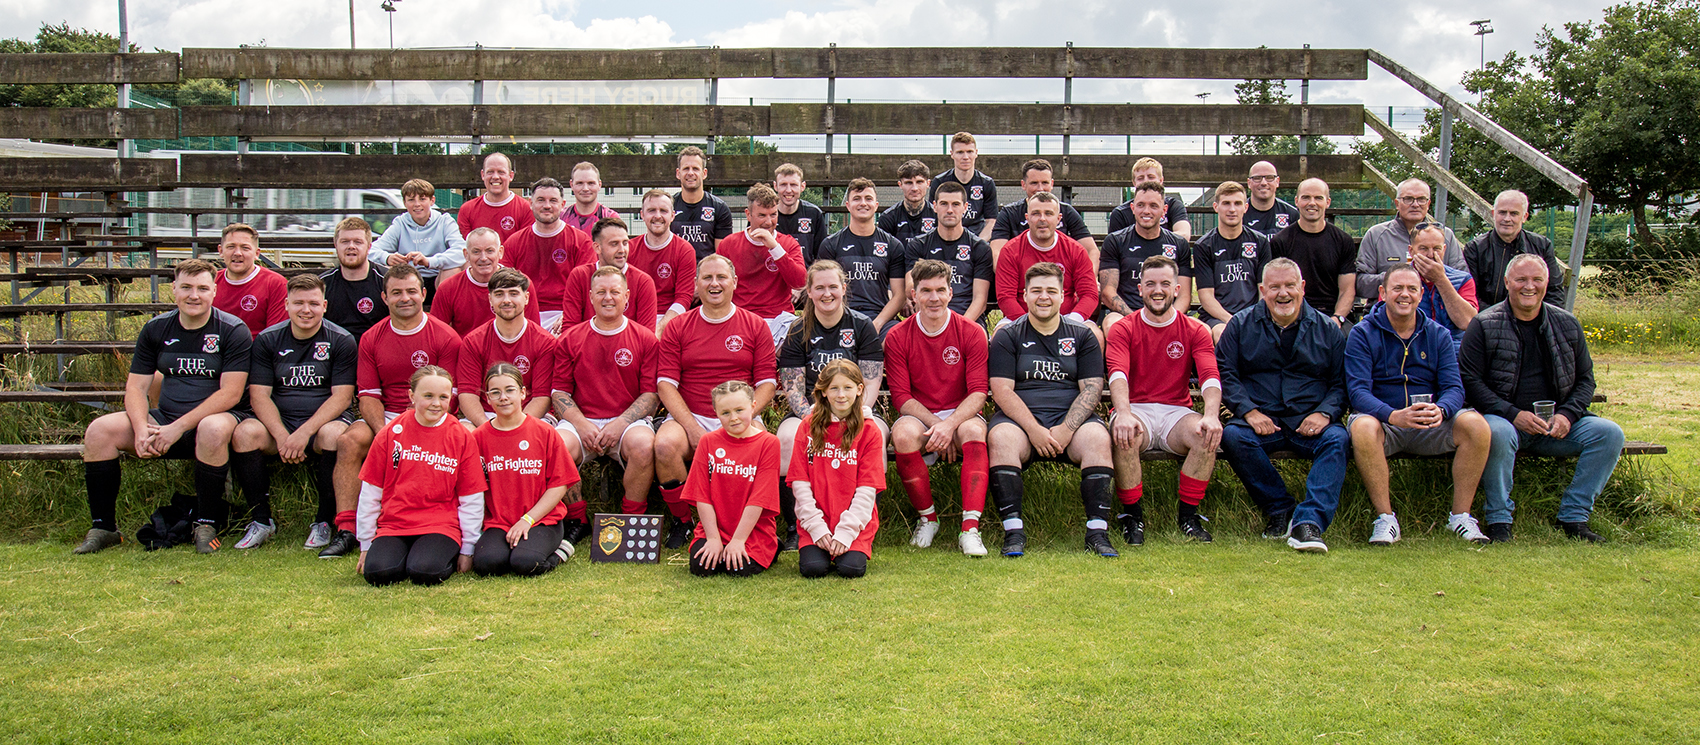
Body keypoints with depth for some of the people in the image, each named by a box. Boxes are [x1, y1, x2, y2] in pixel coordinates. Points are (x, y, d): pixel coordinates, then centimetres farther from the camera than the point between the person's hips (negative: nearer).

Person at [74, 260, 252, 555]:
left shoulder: (233, 331, -6)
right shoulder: (156, 329, 8)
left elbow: (230, 394, -15)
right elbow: (135, 388, 6)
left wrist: (178, 427, -21)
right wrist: (142, 429, -15)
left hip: (215, 417, -5)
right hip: (165, 420, 5)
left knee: (213, 429, -39)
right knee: (100, 430, -15)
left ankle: (207, 524, -22)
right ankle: (103, 527, -2)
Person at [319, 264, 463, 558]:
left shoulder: (445, 337, -2)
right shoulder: (371, 339, 10)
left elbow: (447, 398, -5)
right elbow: (368, 396, 6)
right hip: (386, 419, 4)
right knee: (349, 441, -25)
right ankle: (346, 529, -25)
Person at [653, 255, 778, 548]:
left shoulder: (755, 326, 9)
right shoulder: (677, 327, 9)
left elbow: (766, 382, 4)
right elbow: (666, 383, 1)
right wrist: (693, 428, -13)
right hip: (688, 417, 1)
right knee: (665, 445, -31)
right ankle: (681, 521, -6)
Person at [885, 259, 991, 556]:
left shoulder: (972, 333, -2)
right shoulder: (897, 337, 0)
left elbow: (978, 392, -7)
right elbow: (901, 397, -3)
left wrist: (950, 424, -24)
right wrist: (935, 425, -18)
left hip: (961, 415, 0)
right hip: (918, 417, 1)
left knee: (973, 430, -35)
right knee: (903, 433, -33)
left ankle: (970, 528, -35)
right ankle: (927, 518, -12)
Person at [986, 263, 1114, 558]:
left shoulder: (1082, 335, 13)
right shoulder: (1008, 336, 9)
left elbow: (1091, 389, 4)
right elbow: (1001, 390, -2)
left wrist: (1065, 430, -13)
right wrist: (1034, 429, -16)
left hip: (1071, 418, 1)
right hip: (1019, 417, -1)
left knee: (1098, 437, -30)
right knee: (1001, 437, -33)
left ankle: (1098, 530, -27)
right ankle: (1013, 530, -31)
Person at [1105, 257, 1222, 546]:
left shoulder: (1195, 330, 8)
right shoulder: (1122, 330, 4)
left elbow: (1210, 377, -7)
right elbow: (1118, 375, -14)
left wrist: (1211, 415, -29)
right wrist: (1123, 414, -35)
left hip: (1176, 412, 1)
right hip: (1136, 409, -1)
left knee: (1207, 434, -30)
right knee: (1125, 434, -35)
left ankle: (1188, 513, -12)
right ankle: (1132, 514, -15)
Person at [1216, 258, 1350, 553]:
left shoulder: (1327, 329, 14)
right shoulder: (1241, 325, 11)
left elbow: (1342, 381, 12)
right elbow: (1224, 372, 3)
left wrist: (1325, 413, -8)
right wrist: (1249, 411, -12)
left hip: (1309, 422, 1)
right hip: (1261, 420, 0)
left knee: (1338, 439, -31)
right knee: (1233, 435, -32)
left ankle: (1308, 522, -39)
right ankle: (1280, 510, -18)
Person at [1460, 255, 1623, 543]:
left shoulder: (1567, 325, 11)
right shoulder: (1484, 324, -2)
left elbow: (1586, 380, 14)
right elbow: (1469, 380, -8)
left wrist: (1567, 415, -6)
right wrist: (1513, 414, -18)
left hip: (1556, 424, 5)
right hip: (1503, 419, -4)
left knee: (1609, 433, -17)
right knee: (1498, 432, -38)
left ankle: (1573, 516, -7)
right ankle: (1498, 519, -20)